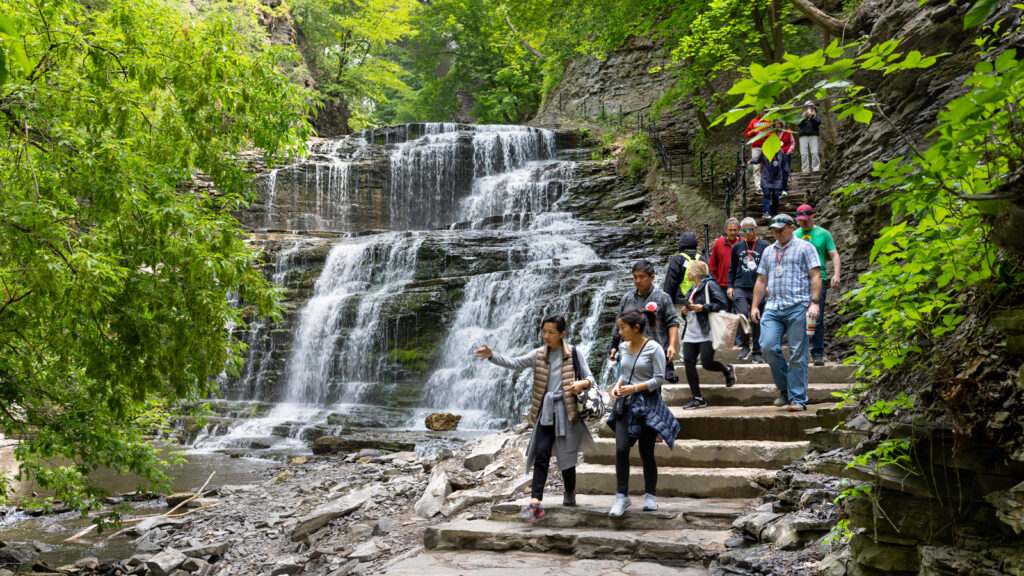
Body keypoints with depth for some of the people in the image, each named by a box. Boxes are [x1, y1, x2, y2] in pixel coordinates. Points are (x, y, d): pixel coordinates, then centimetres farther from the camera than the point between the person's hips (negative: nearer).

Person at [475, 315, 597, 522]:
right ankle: (535, 503, -13)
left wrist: (582, 384, -25)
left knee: (566, 456, 6)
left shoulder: (573, 354, 0)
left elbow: (590, 378, 0)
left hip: (566, 411, -2)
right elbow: (514, 363, -4)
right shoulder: (539, 355, 7)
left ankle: (570, 493, 30)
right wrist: (492, 355, -20)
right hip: (545, 412, 2)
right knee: (541, 456, -7)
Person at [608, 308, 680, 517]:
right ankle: (622, 496, 1)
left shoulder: (654, 349, -10)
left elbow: (659, 379, -11)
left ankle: (650, 495, 21)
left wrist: (635, 388, -20)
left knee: (646, 453, 3)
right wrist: (618, 385, 1)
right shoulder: (623, 347, 8)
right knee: (621, 449, -8)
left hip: (647, 403, -5)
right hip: (625, 403, 5)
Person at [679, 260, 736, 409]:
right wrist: (686, 310, 10)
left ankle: (728, 370, 23)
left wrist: (703, 308, -18)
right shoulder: (692, 289, 20)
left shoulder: (710, 285, -7)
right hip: (691, 334, 8)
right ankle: (697, 398, 5)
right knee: (688, 363, -2)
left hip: (706, 333, -8)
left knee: (707, 363, -12)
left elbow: (722, 304, -14)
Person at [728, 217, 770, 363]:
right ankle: (745, 345, 0)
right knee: (742, 315, -17)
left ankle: (757, 352, 11)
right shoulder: (737, 246, 12)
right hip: (740, 287, 1)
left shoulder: (764, 246, 5)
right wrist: (730, 286, 10)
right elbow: (732, 268, 18)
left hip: (757, 288, -1)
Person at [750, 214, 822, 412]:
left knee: (797, 354, -4)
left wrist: (814, 303, -10)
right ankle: (784, 389, 8)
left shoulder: (804, 248, 7)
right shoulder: (768, 251, 22)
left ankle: (798, 399, 2)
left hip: (797, 308, -4)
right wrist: (754, 306, 16)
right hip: (773, 308, 5)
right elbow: (761, 281, 24)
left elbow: (815, 276, 0)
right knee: (768, 346, -11)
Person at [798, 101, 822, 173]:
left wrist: (811, 117, -13)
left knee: (814, 152, -14)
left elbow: (818, 122, -3)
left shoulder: (815, 116, 17)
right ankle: (805, 170, -6)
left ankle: (816, 169, -13)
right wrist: (805, 118, -11)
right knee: (804, 154, -7)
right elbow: (799, 124, 1)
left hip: (813, 136, -1)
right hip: (803, 136, 1)